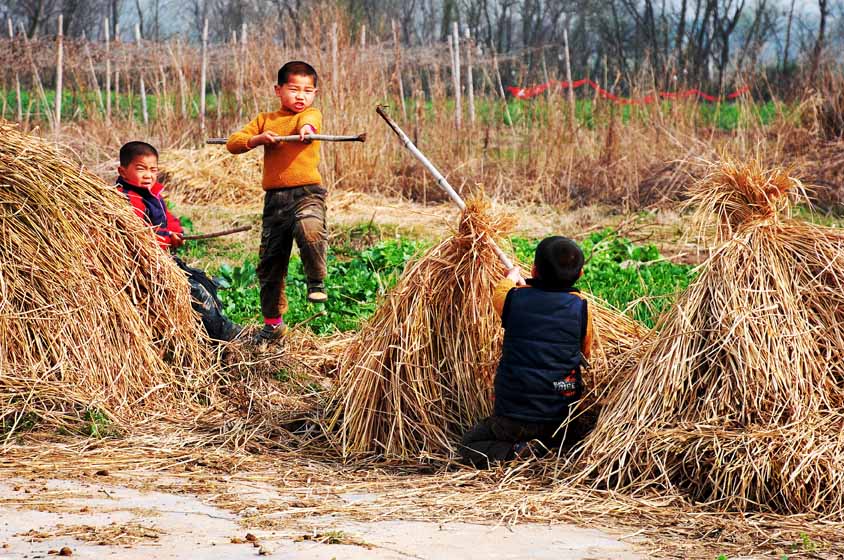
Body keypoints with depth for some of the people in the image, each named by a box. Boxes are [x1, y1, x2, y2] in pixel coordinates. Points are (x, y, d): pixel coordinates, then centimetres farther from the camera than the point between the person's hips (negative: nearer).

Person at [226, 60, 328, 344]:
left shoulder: (311, 114, 7)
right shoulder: (265, 120, 17)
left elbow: (309, 120, -19)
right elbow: (233, 143, 9)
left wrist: (306, 128, -43)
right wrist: (258, 139, -9)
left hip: (307, 191, -4)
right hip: (275, 197, 4)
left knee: (310, 228, -36)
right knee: (269, 261, 8)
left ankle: (316, 283, -14)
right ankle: (273, 321, 24)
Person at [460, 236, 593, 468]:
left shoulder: (515, 299, -7)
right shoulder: (580, 307, -5)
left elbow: (498, 292, 18)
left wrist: (513, 277, 40)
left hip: (513, 419, -3)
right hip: (562, 421, 3)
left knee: (470, 445, 15)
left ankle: (514, 453, -9)